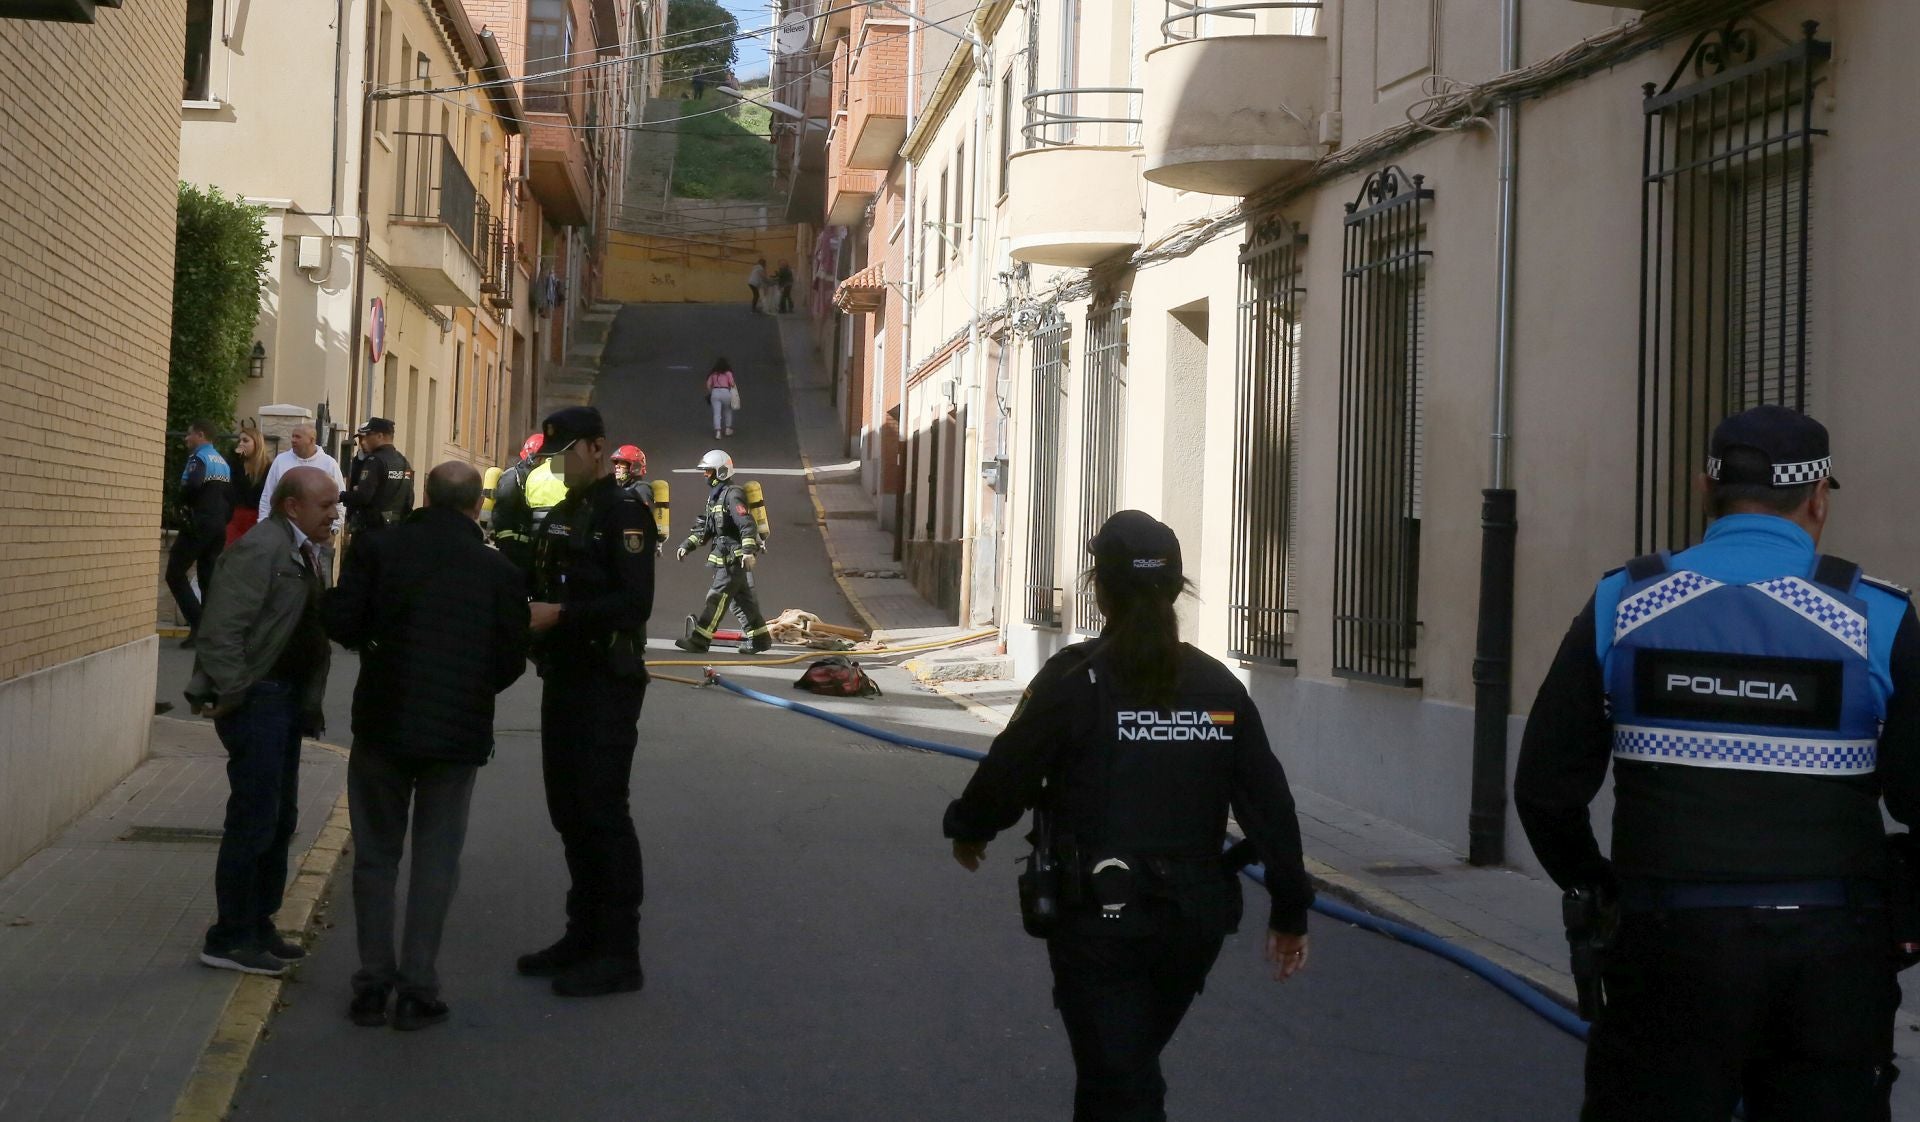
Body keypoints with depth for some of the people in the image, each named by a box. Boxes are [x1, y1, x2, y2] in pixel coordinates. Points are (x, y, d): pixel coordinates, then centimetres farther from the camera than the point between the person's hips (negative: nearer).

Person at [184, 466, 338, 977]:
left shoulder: (303, 552, 13)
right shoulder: (260, 548, -18)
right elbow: (221, 628, -24)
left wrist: (308, 702, 12)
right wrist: (228, 696, -20)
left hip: (285, 699, 10)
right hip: (256, 699, -10)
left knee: (279, 820, 15)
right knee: (253, 821, -5)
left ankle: (257, 928, 26)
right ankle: (229, 939, 4)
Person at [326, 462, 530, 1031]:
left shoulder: (378, 548, -5)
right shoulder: (500, 571, -5)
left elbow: (341, 623, -8)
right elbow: (511, 660, -3)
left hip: (382, 724, 1)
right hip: (459, 730, 0)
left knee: (376, 856, 12)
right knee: (435, 863, 8)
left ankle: (373, 985, 15)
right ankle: (417, 990, 9)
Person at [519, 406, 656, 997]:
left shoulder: (623, 513, -12)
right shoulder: (561, 515, 16)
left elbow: (634, 603, -22)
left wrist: (559, 614, -24)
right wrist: (527, 609, 2)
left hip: (607, 686, -9)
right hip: (563, 680, 9)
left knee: (602, 812, -7)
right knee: (568, 810, 13)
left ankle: (619, 954, -2)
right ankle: (584, 935, 23)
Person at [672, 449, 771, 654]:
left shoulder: (733, 495, -14)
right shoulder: (715, 495, 17)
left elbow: (746, 523, -25)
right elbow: (704, 527, 23)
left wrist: (749, 549, -35)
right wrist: (687, 545, 16)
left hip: (737, 558, -10)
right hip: (725, 557, 10)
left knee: (718, 597, -9)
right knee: (742, 598, 13)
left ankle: (699, 639, -9)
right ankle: (759, 637, 20)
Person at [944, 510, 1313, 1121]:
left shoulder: (1074, 681, -11)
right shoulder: (1219, 688, 1)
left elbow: (1007, 773, -7)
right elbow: (1270, 806, 2)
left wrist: (966, 830, 15)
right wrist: (1290, 911, 10)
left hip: (1098, 922, -5)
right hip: (1194, 922, 5)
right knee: (1132, 1065, 25)